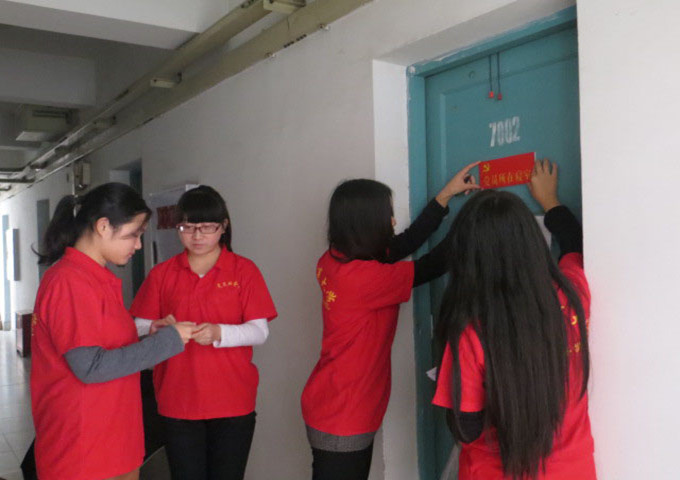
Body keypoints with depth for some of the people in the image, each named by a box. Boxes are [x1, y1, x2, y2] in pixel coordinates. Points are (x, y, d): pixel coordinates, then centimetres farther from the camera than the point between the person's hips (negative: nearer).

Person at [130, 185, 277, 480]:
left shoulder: (244, 270, -1)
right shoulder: (162, 274, 5)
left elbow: (260, 332, -8)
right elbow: (139, 328, 4)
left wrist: (218, 333, -25)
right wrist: (157, 328, -18)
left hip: (232, 403, -1)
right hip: (178, 402, 2)